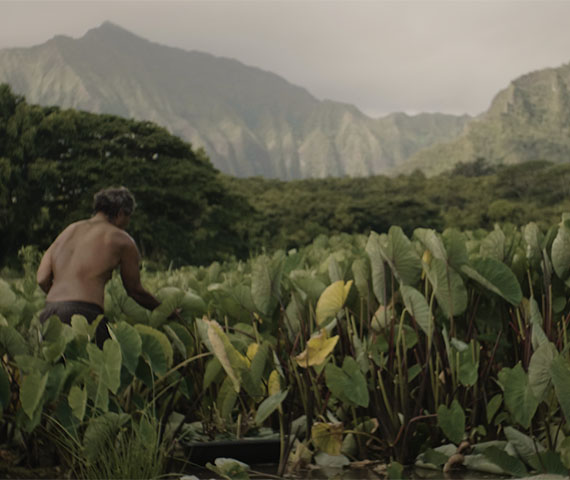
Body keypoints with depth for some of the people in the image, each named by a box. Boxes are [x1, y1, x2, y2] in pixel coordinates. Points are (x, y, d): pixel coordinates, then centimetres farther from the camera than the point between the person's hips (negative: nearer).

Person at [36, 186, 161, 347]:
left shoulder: (68, 231, 25)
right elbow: (135, 290, 16)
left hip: (48, 313, 6)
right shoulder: (121, 240, 10)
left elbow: (42, 280, 14)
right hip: (85, 313, -6)